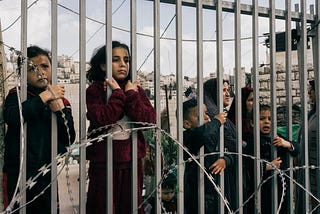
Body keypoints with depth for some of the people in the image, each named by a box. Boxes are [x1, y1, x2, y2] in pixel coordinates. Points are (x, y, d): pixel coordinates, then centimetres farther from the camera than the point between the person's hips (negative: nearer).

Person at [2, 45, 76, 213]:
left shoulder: (62, 101, 7)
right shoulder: (16, 95, -1)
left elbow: (69, 139, -1)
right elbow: (10, 117, -24)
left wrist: (58, 108, -13)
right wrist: (45, 96, -21)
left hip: (48, 176, 3)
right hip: (17, 174, -2)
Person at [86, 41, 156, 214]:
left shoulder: (136, 89, 8)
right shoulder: (94, 90, -3)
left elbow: (150, 121, -7)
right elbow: (102, 120, -21)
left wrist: (131, 94, -11)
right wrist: (118, 93, -13)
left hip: (132, 161, 4)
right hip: (103, 162, -3)